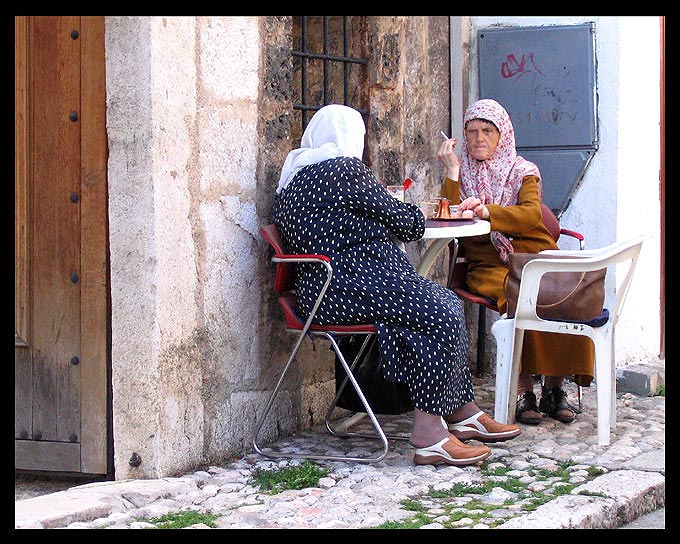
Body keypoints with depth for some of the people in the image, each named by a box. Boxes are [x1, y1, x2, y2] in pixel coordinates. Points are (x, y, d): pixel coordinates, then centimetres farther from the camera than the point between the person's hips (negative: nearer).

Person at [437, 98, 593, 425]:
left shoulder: (522, 171, 12)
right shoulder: (463, 173, 17)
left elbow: (531, 215, -8)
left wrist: (488, 211, -24)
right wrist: (452, 172, -5)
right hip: (489, 266, -1)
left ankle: (553, 387, -21)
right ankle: (523, 390, -31)